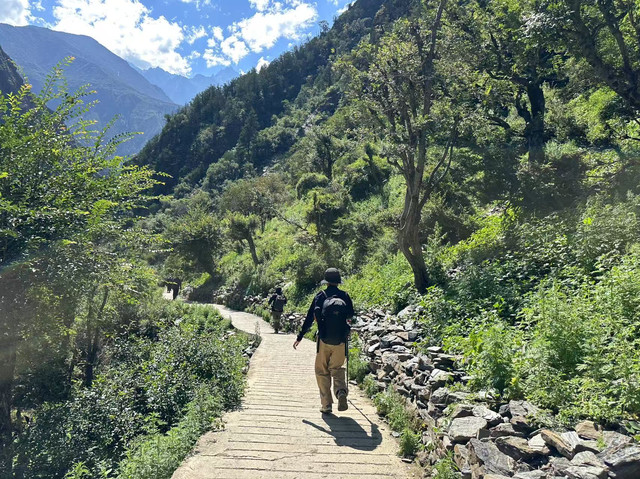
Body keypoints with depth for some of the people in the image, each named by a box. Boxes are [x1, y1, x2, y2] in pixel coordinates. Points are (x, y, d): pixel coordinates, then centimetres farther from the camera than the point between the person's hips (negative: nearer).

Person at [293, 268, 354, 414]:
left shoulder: (320, 296, -1)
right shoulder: (345, 296, 2)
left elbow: (309, 318, -1)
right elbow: (350, 315, 14)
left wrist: (299, 337, 5)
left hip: (324, 341, -1)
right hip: (340, 341, 2)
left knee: (322, 372, 11)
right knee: (337, 369, 16)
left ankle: (326, 405, 9)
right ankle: (341, 391, -11)